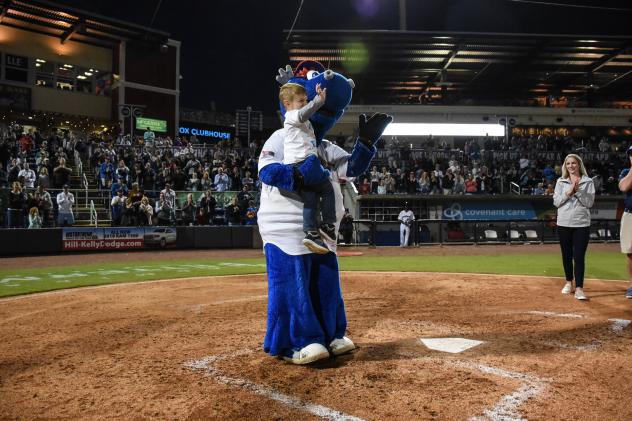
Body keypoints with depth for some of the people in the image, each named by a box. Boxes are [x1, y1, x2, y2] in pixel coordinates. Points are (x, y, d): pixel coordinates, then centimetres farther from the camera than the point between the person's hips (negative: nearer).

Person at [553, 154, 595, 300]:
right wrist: (568, 192, -12)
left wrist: (577, 191, -13)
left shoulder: (587, 181, 4)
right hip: (564, 224, 2)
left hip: (582, 224, -2)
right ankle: (569, 282, 29)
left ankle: (579, 289, -7)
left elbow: (589, 203, -4)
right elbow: (556, 202, 1)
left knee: (579, 257, -7)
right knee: (566, 255, 11)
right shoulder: (561, 182, 8)